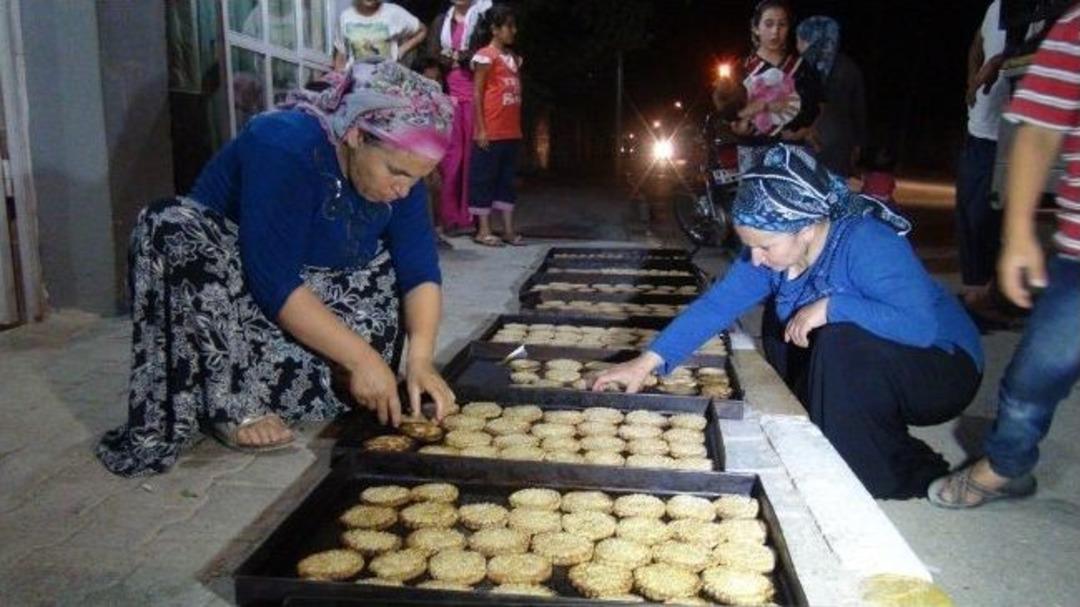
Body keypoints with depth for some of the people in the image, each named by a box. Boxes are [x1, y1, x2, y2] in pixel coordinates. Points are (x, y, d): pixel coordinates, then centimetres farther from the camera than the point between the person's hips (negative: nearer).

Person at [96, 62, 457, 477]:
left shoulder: (399, 166, -12)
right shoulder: (284, 147, -30)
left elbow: (420, 270, -14)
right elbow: (275, 283, -34)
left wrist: (420, 358, -28)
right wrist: (361, 357, -35)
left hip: (314, 290, 6)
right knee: (174, 224, -34)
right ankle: (234, 404, -29)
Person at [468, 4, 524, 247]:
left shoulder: (513, 57, 16)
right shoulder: (485, 55, -5)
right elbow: (477, 93, -8)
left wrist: (518, 128, 11)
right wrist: (481, 128, -14)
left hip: (511, 132, 8)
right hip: (491, 131, -7)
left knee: (507, 178, 10)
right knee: (484, 178, 0)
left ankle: (508, 229, 15)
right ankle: (483, 230, 6)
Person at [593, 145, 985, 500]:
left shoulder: (866, 243, -30)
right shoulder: (774, 249, -10)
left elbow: (922, 325, -38)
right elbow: (718, 304, -14)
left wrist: (832, 306, -38)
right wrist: (648, 361, -21)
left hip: (943, 370, -7)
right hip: (865, 376, 7)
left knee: (840, 343, -32)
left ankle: (898, 473, -12)